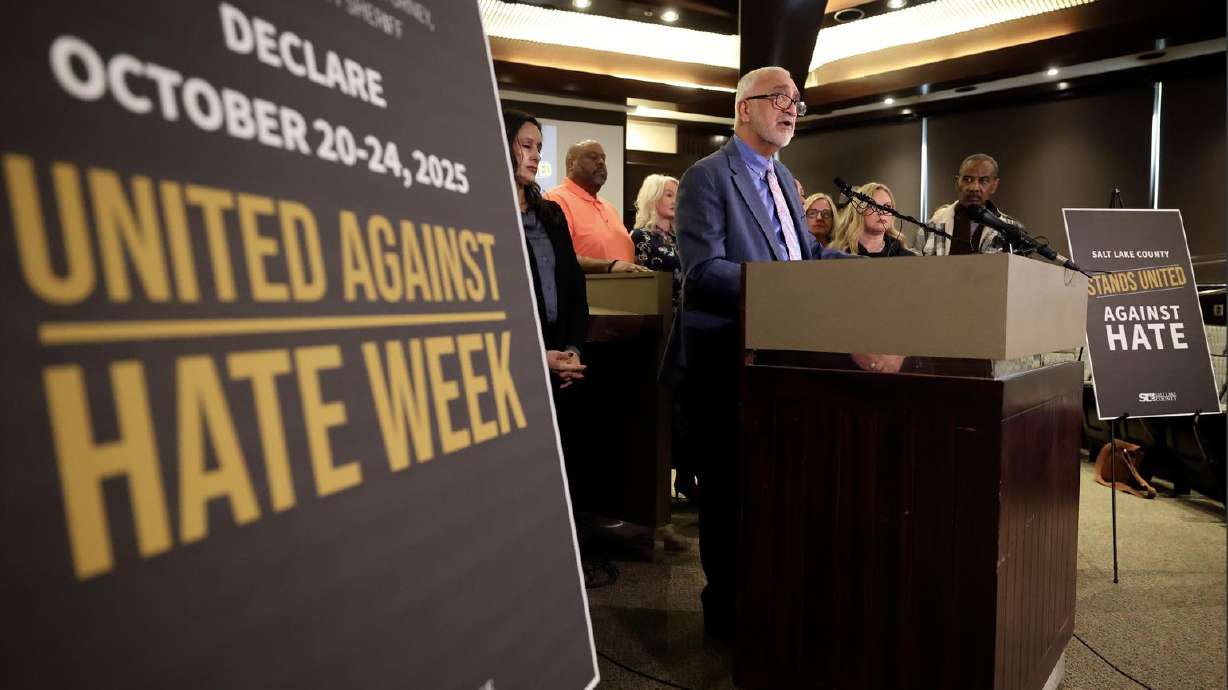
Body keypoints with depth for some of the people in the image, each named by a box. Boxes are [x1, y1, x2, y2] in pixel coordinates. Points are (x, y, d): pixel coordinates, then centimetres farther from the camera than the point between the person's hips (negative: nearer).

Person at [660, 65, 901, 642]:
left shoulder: (781, 178, 16)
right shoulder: (707, 177, -12)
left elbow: (808, 254, 15)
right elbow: (703, 270, -22)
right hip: (724, 365, -8)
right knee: (728, 491, 5)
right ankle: (725, 611, 23)